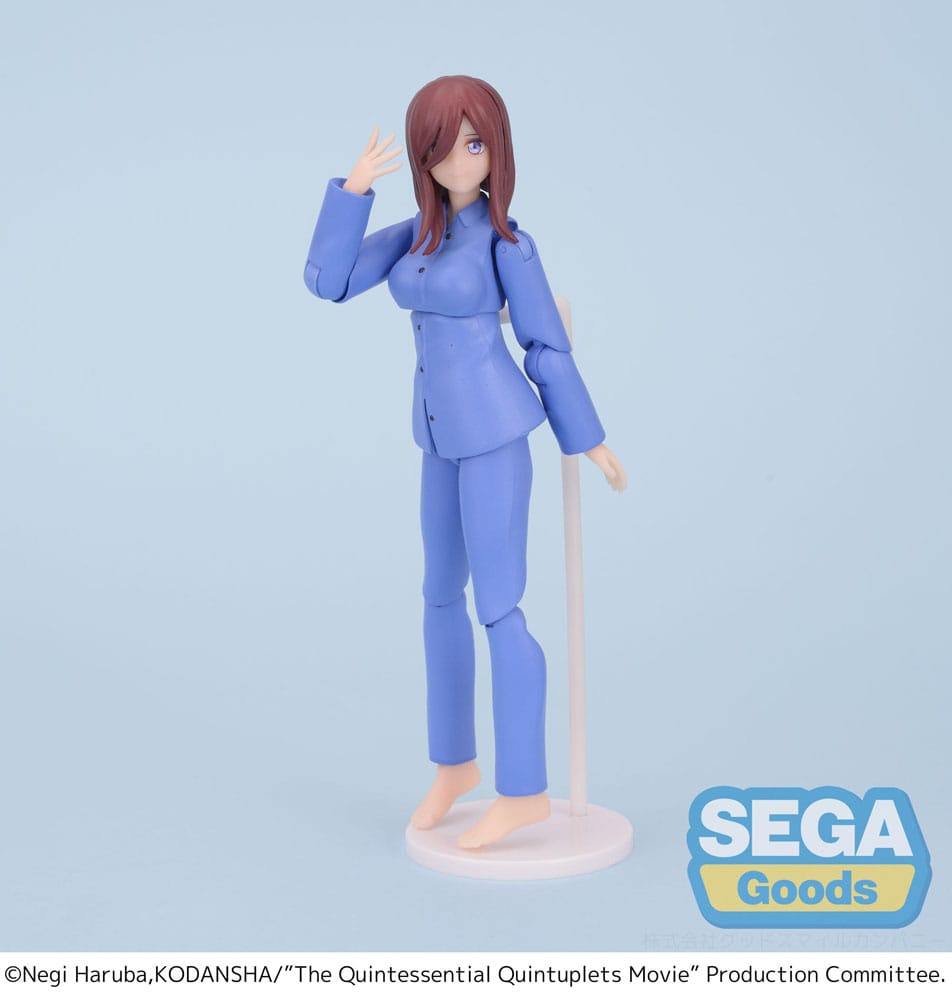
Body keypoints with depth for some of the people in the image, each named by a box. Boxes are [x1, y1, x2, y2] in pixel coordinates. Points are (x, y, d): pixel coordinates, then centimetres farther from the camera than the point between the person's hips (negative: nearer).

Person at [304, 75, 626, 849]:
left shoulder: (506, 240, -10)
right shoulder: (419, 232, 8)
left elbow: (547, 344, -6)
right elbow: (326, 281, 1)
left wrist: (588, 437, -1)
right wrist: (354, 188, -7)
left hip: (494, 434, -7)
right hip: (447, 435, 7)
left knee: (498, 610, -7)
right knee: (442, 596, 14)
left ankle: (525, 790, 2)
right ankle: (455, 761, 28)